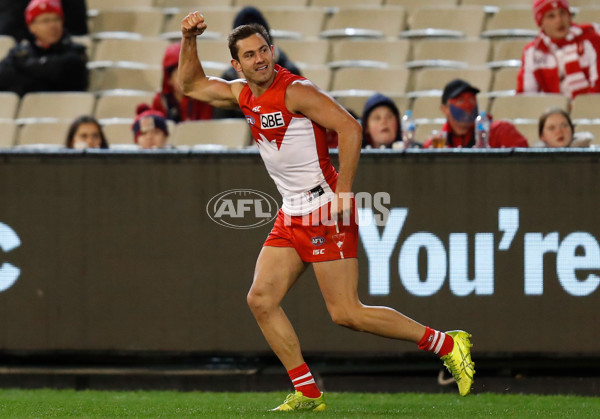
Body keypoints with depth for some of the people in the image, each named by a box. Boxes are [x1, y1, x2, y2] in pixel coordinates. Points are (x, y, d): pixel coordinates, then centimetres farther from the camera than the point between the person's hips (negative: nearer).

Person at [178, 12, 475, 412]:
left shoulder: (296, 91, -15)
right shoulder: (243, 94, 9)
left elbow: (350, 128, -22)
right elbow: (192, 84, 23)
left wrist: (343, 194, -24)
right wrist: (189, 39, 6)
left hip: (327, 212, -9)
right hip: (291, 216, 9)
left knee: (346, 313, -11)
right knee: (261, 299, 1)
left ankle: (447, 344, -1)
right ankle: (308, 393, 6)